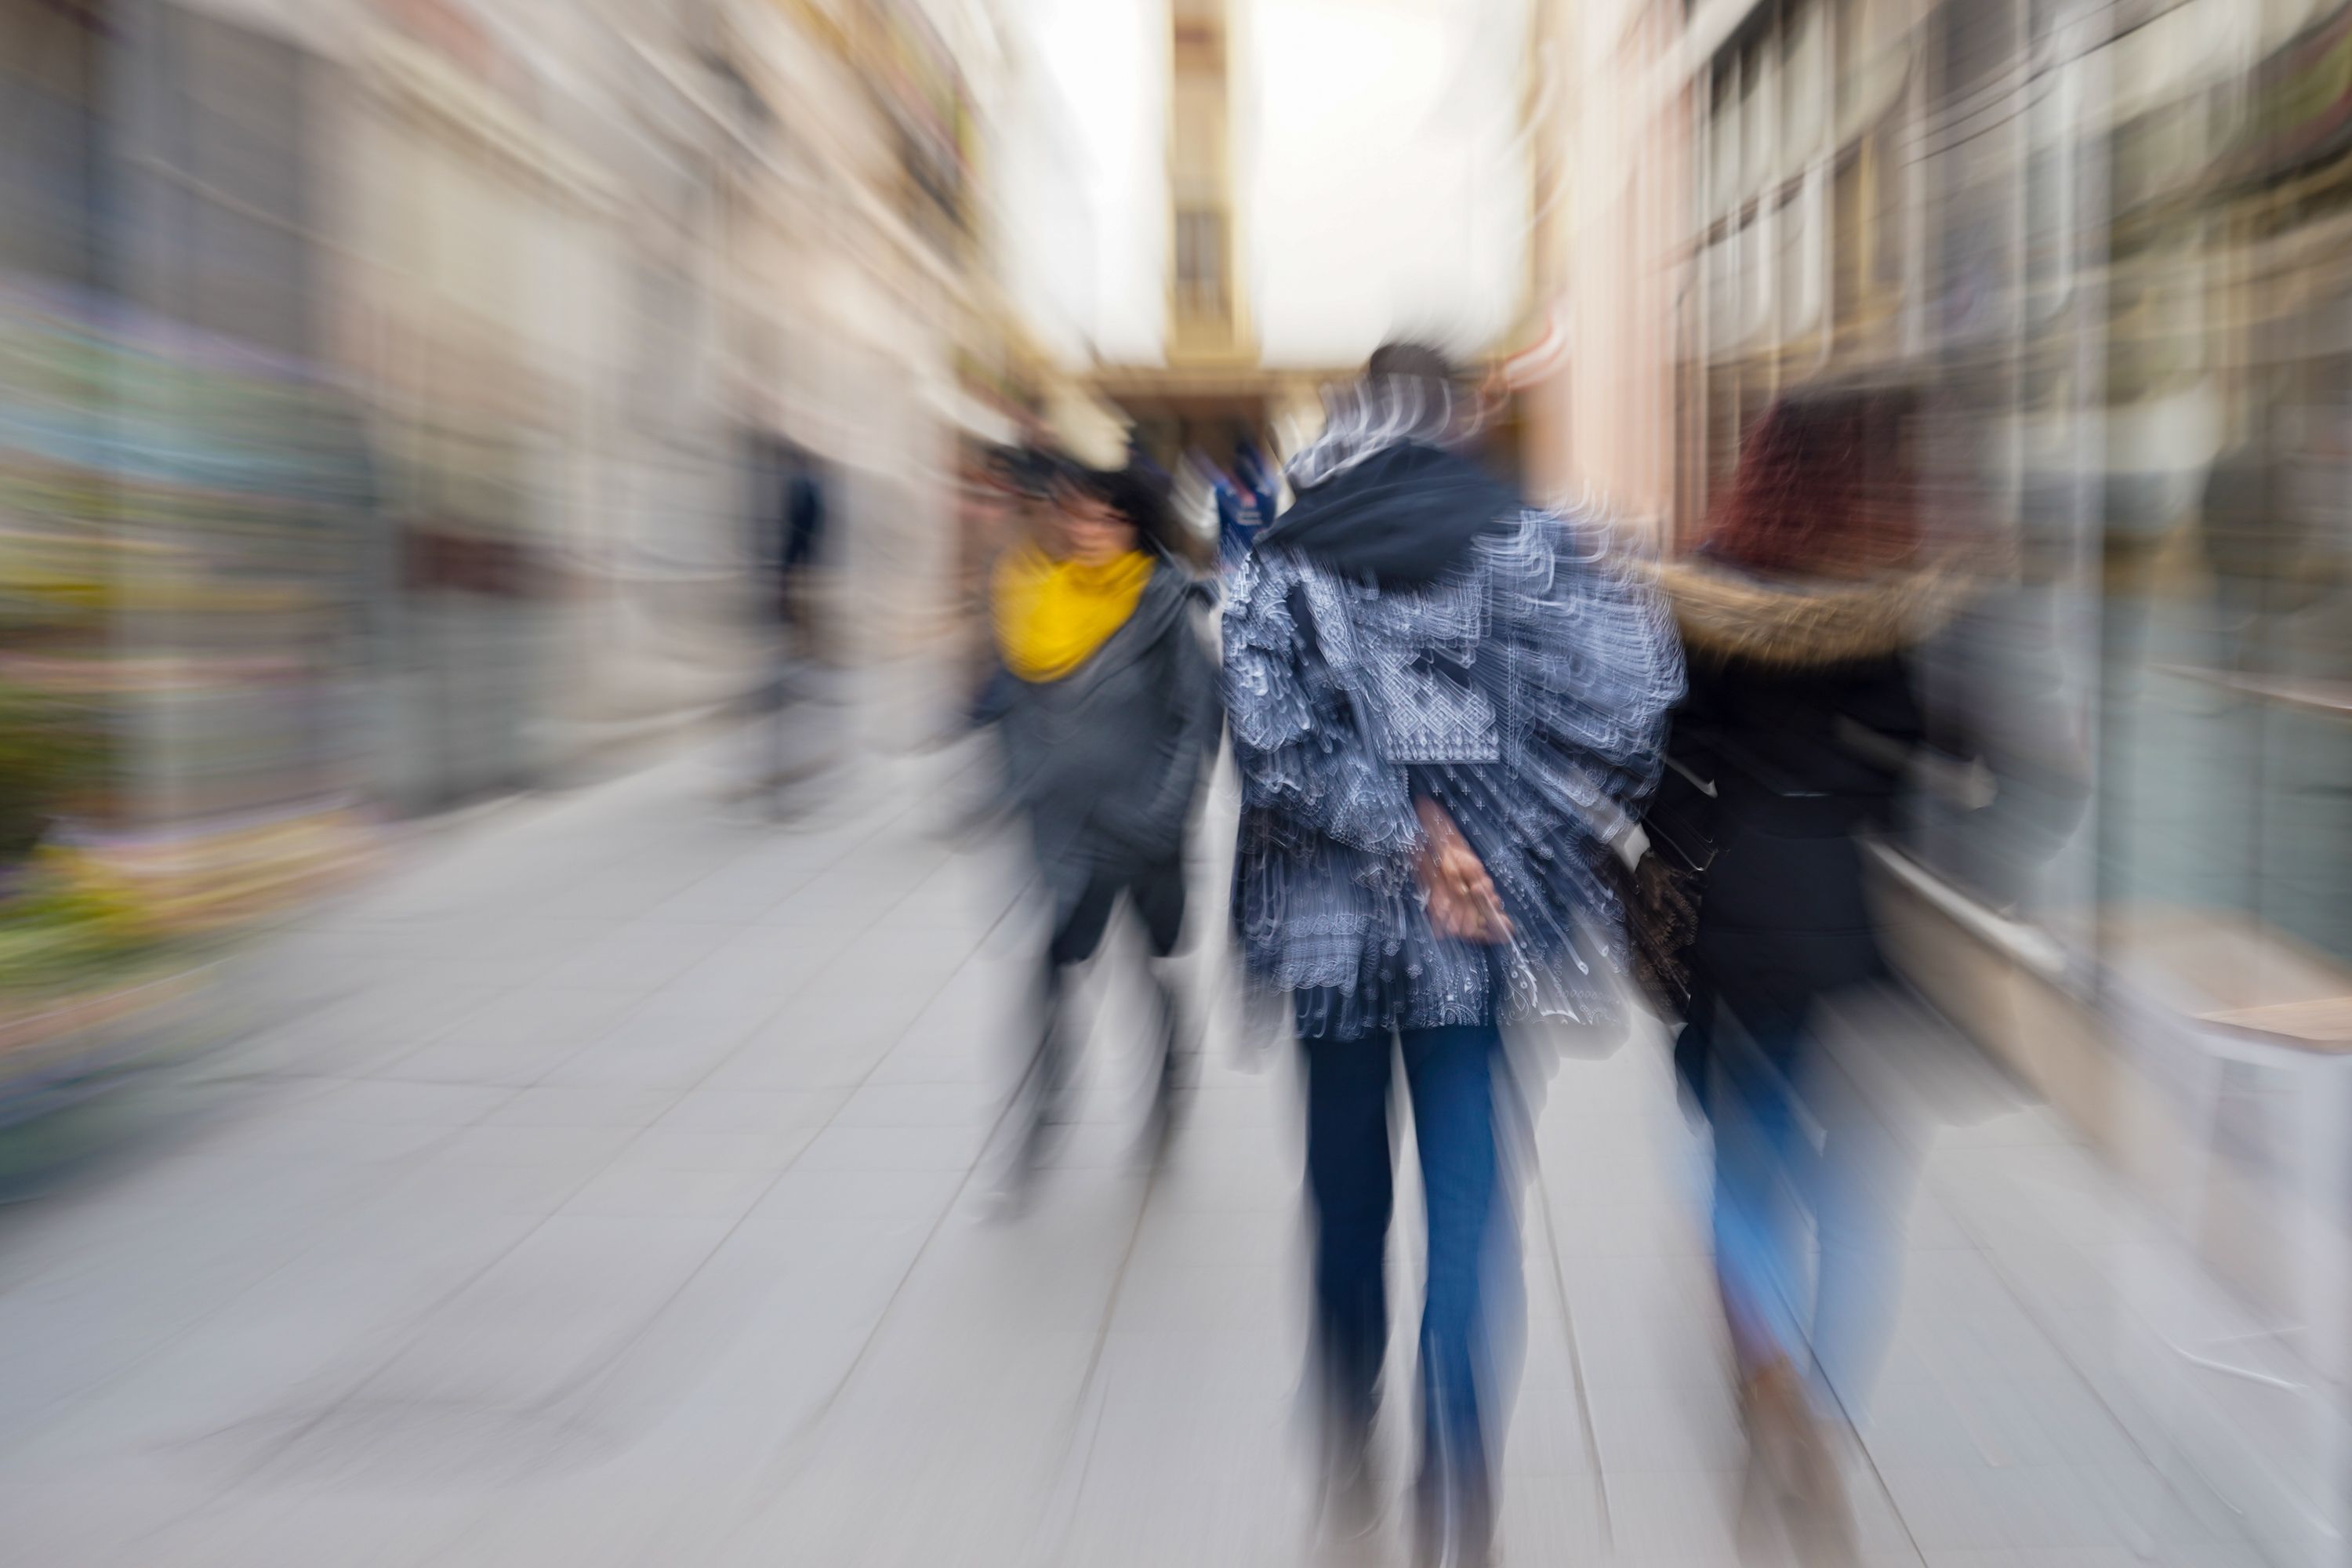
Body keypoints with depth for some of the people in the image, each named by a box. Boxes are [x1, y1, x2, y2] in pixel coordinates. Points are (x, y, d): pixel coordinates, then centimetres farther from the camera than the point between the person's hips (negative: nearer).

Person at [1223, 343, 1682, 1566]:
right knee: (1469, 1218, 5)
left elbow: (1270, 734, -14)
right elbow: (1633, 685, -13)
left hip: (1331, 919, 2)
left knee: (1348, 1201, 18)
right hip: (1478, 928, -1)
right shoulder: (1525, 546, 0)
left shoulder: (1279, 565, 0)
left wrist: (1402, 830, -11)